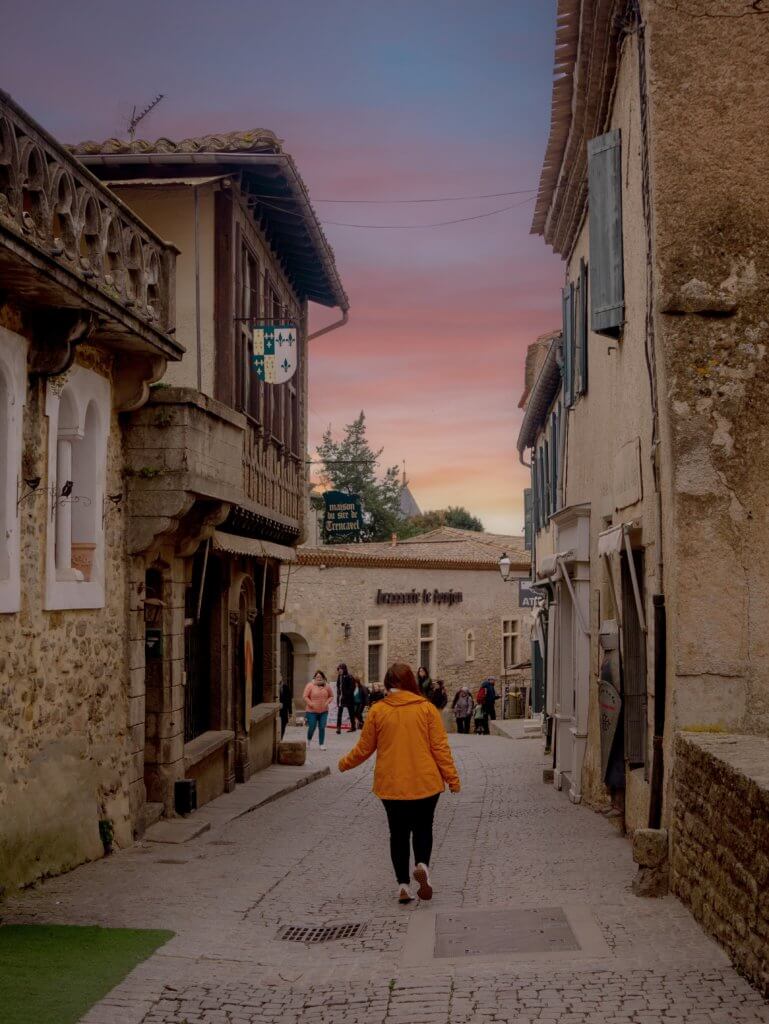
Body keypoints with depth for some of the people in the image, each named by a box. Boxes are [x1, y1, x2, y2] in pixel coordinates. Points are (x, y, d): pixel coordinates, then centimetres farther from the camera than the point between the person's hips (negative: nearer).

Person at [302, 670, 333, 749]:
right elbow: (305, 696, -7)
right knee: (312, 727, 1)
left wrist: (327, 702, -5)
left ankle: (322, 744, 8)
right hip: (312, 711, -2)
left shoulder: (327, 686, 3)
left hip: (324, 711, 2)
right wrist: (311, 704, -15)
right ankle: (309, 740, 31)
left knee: (322, 728, -1)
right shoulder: (310, 685, -7)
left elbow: (331, 696, 13)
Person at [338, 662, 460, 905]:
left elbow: (364, 748, 4)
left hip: (391, 784, 1)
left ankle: (403, 884, 7)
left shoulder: (377, 710, -3)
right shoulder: (426, 708, -5)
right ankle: (422, 865, -11)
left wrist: (344, 764, 22)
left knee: (398, 833, 13)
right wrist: (452, 778, 3)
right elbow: (440, 747, -5)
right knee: (423, 828, 15)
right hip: (425, 783, 0)